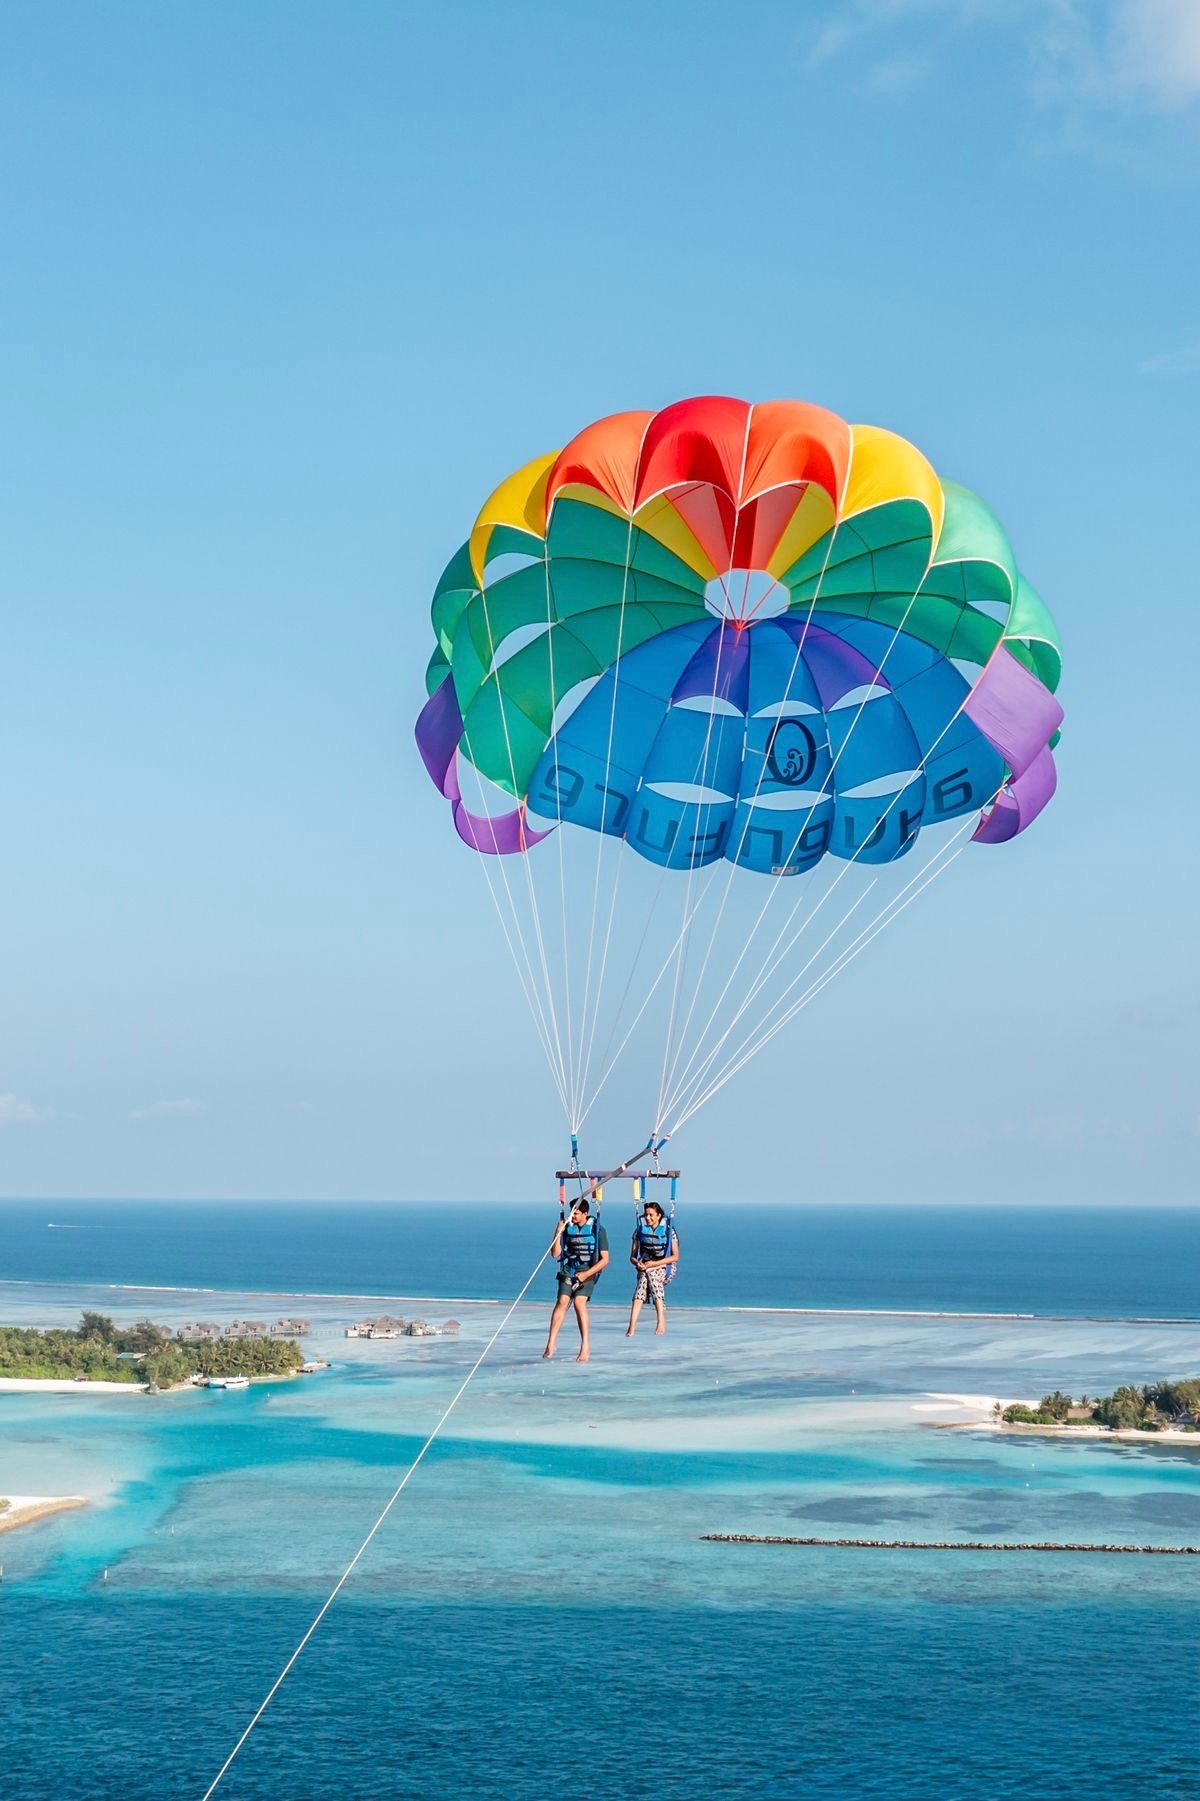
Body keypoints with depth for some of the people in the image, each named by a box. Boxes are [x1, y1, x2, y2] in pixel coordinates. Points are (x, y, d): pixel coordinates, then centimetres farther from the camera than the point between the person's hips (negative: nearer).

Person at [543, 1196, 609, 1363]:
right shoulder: (567, 1227, 4)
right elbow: (555, 1254, 2)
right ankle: (551, 1343, -13)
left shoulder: (597, 1229, -5)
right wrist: (558, 1232, -11)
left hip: (588, 1271, -3)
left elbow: (604, 1259, -6)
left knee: (579, 1302, -22)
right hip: (569, 1270, 3)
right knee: (562, 1301, -17)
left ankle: (586, 1346, -18)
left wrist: (587, 1274, -16)